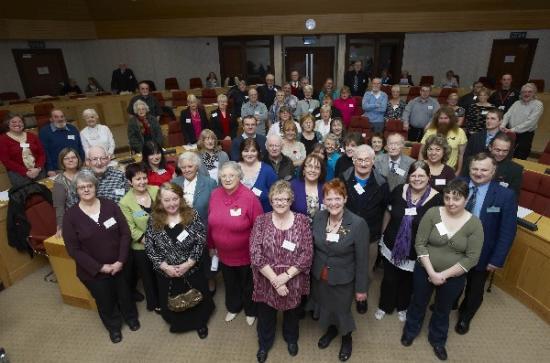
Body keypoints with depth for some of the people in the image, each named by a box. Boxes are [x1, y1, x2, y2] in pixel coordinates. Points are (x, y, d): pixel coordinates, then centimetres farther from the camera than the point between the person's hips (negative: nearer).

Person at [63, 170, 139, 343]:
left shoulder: (110, 205, -10)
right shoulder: (70, 215, -13)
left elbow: (125, 233, -9)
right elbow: (73, 249, -12)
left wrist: (121, 260, -16)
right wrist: (100, 267, -17)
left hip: (119, 265, 1)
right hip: (92, 271, -1)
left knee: (124, 293, 22)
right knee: (105, 301, 20)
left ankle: (131, 317, 52)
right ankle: (113, 326, 49)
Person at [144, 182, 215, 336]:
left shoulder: (192, 215, -14)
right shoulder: (154, 220, -8)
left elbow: (201, 242, -13)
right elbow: (149, 247, -6)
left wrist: (188, 264, -19)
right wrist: (165, 266, -14)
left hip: (192, 270, -1)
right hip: (166, 274, 2)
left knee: (201, 301, 14)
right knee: (169, 307, 18)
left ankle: (200, 323, 47)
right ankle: (178, 322, 52)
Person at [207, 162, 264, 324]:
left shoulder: (249, 197, -26)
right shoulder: (215, 194, -10)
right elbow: (211, 223, 1)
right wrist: (211, 246, 9)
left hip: (246, 255, -4)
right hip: (223, 253, 4)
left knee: (247, 284, 22)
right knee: (230, 283, 28)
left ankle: (251, 311, 50)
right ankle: (233, 307, 56)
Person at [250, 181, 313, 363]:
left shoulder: (302, 221, -10)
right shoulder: (261, 221, -10)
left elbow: (307, 255, -13)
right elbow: (255, 254, -15)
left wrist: (285, 276, -19)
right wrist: (274, 279, -19)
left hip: (293, 281, 0)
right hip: (267, 281, 0)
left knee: (292, 313, 25)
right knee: (266, 315, 21)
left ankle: (291, 339, 56)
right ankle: (264, 343, 52)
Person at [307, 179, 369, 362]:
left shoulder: (358, 224, -23)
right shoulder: (318, 218, -11)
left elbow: (362, 259, -15)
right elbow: (313, 248, 1)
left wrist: (361, 288, -9)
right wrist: (310, 271, 9)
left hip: (343, 280, -3)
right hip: (319, 276, 4)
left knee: (342, 311, 18)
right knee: (325, 307, 25)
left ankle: (346, 338, 51)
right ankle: (331, 330, 57)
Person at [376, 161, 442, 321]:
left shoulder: (436, 199, -18)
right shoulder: (399, 190, -12)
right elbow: (388, 214, 2)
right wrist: (382, 236, 9)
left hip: (417, 252, -1)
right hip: (392, 246, 1)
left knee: (408, 281, 22)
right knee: (389, 279, 16)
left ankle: (402, 307, 50)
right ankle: (384, 306, 44)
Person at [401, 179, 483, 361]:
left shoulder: (474, 224, -14)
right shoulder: (432, 213, -16)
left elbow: (472, 258, -14)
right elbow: (420, 243, -13)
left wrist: (444, 274, -17)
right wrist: (431, 272, -18)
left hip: (453, 278, 0)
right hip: (424, 271, 0)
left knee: (443, 310, 23)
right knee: (418, 304, 21)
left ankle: (437, 340, 49)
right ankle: (410, 331, 48)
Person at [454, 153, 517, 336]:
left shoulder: (506, 195, -18)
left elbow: (508, 231, -14)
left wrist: (497, 259, -14)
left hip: (481, 254, -1)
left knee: (474, 289, 23)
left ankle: (465, 318, 51)